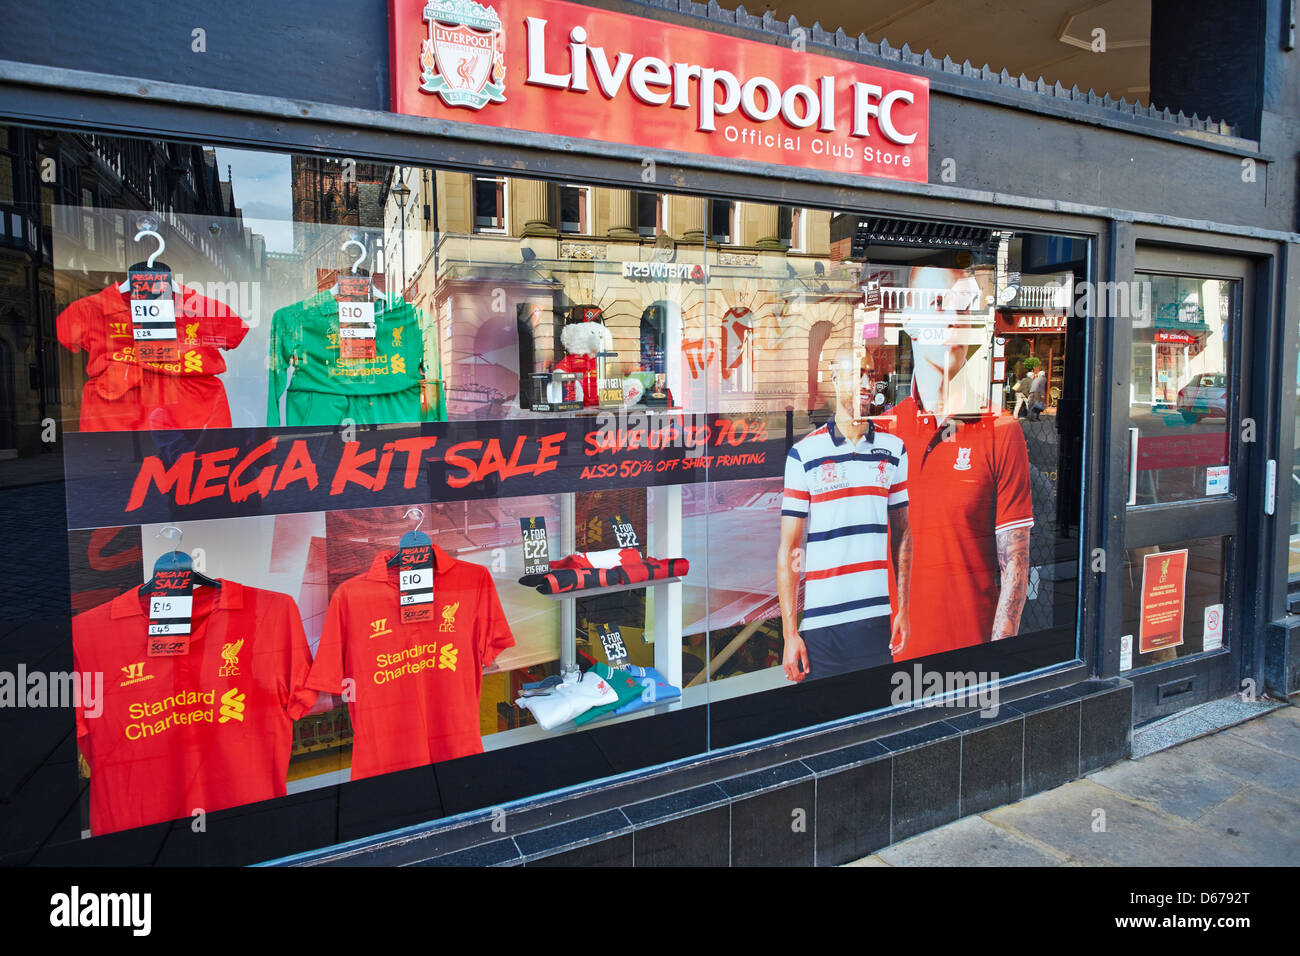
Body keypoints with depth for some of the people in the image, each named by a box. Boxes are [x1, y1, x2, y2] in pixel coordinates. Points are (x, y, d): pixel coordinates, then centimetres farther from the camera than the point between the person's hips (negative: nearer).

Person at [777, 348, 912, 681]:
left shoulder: (893, 450, 8)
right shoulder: (804, 454, -3)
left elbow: (902, 533, 13)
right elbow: (788, 549, -4)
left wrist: (903, 608, 6)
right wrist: (789, 631, -7)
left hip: (878, 619, 3)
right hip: (821, 625, -3)